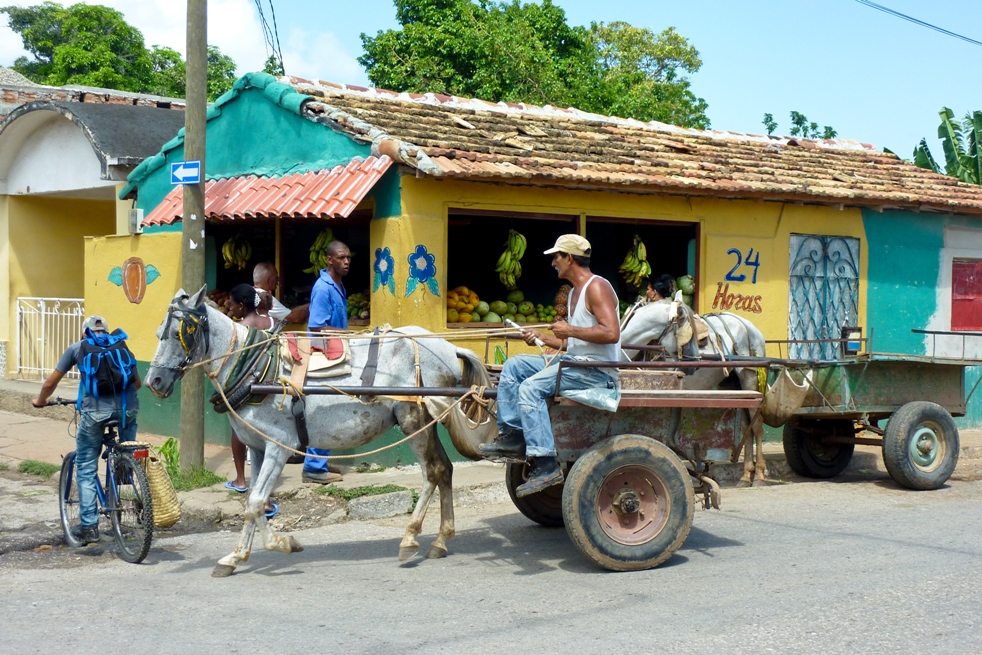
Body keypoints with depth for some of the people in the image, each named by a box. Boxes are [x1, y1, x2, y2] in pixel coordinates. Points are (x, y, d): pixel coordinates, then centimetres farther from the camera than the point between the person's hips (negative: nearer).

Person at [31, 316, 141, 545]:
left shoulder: (78, 348, 18)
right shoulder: (121, 344, 23)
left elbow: (50, 383, 21)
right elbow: (137, 383, 30)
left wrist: (40, 401, 40)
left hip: (96, 409, -2)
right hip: (128, 406, 2)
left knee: (85, 469, 11)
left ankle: (88, 526, 11)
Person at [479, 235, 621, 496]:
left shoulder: (597, 287, -12)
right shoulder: (575, 292, 19)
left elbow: (611, 334, -26)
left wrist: (570, 330, -19)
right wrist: (542, 338, 12)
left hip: (597, 372, -11)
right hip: (575, 362, 11)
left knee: (531, 387, -25)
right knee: (514, 365, 9)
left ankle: (546, 465, -27)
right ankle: (511, 435, 4)